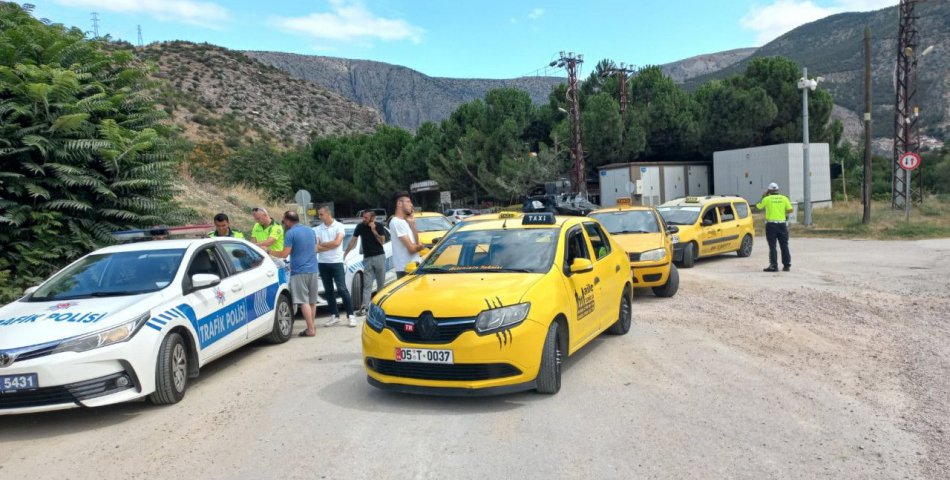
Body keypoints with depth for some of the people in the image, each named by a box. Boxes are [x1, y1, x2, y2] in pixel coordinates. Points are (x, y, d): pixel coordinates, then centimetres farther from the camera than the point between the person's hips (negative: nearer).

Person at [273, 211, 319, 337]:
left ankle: (310, 330, -7)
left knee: (304, 301, -5)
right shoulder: (311, 231, 12)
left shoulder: (290, 233, -9)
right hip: (313, 270, 7)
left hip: (299, 271, -7)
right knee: (312, 300, 13)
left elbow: (284, 254, -11)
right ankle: (311, 326, 20)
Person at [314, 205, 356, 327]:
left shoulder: (339, 226, -2)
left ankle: (350, 315, -1)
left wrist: (322, 244, -5)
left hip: (337, 262, -4)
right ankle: (334, 315, 17)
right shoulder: (317, 229, 5)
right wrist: (330, 245, -12)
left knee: (342, 289, -6)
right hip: (323, 263, 4)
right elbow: (316, 248, -3)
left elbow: (337, 242, -15)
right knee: (328, 291, 8)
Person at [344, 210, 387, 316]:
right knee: (367, 284, -5)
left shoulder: (379, 226, -3)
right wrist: (345, 254, 2)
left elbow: (382, 242, -6)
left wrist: (374, 231, -16)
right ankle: (364, 307, -11)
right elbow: (353, 241, 4)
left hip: (379, 257, 0)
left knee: (381, 283, 5)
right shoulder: (360, 226, -1)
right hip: (367, 258, 0)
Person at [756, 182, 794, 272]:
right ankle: (787, 265, 14)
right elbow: (790, 210, 0)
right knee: (784, 246, 10)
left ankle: (773, 265, -6)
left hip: (771, 224, -2)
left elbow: (758, 206, 12)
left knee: (772, 246, -1)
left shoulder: (767, 199, -2)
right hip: (782, 224, 2)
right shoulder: (784, 198, 3)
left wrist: (763, 196, 19)